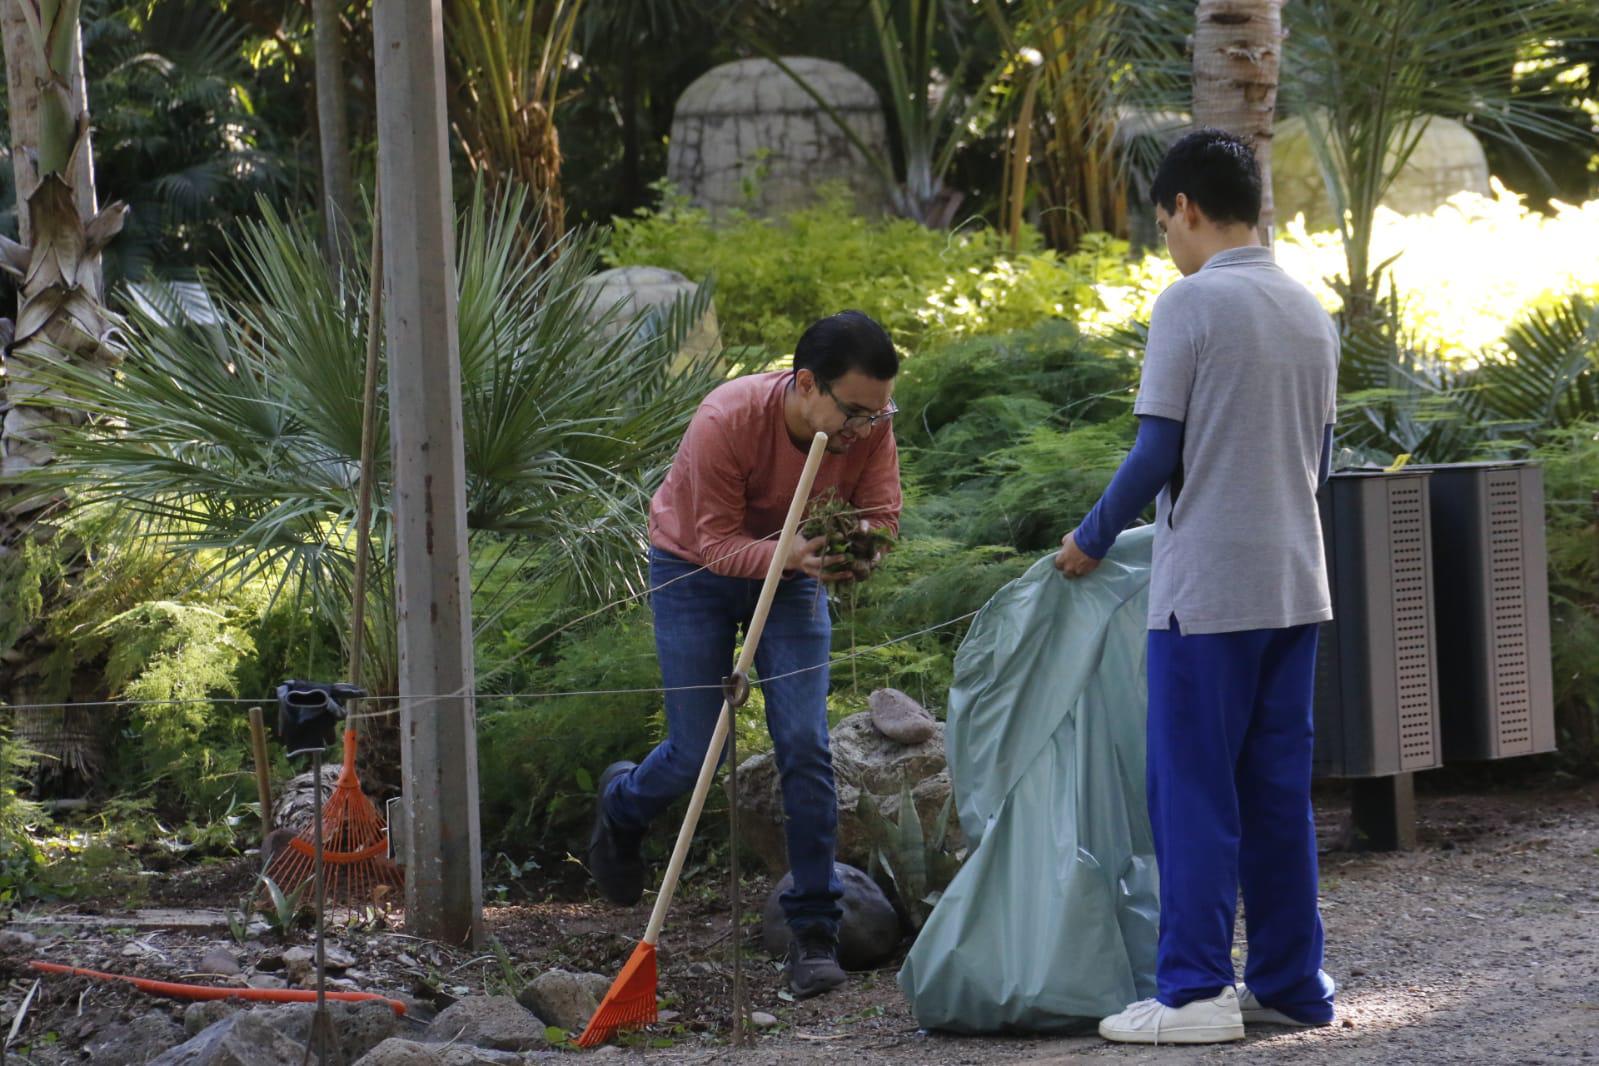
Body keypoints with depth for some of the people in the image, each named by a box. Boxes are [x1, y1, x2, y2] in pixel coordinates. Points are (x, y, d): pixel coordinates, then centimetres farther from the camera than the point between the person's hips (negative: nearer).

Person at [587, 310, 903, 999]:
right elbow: (717, 541, -28)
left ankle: (814, 934, -4)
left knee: (805, 747, -10)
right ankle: (621, 804, 37)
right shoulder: (726, 421, -34)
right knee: (697, 756, -1)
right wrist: (791, 554, -46)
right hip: (696, 569, -3)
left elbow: (882, 514, -17)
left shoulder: (871, 426, -23)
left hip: (792, 569, 3)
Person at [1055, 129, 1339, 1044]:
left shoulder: (1192, 304, -11)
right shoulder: (1312, 312, 11)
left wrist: (1092, 540, 2)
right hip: (1296, 584, 7)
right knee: (1278, 788, 11)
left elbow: (1158, 453, -12)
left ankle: (1195, 991, -4)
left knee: (1194, 788, -3)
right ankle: (1291, 983, 13)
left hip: (1209, 589, -7)